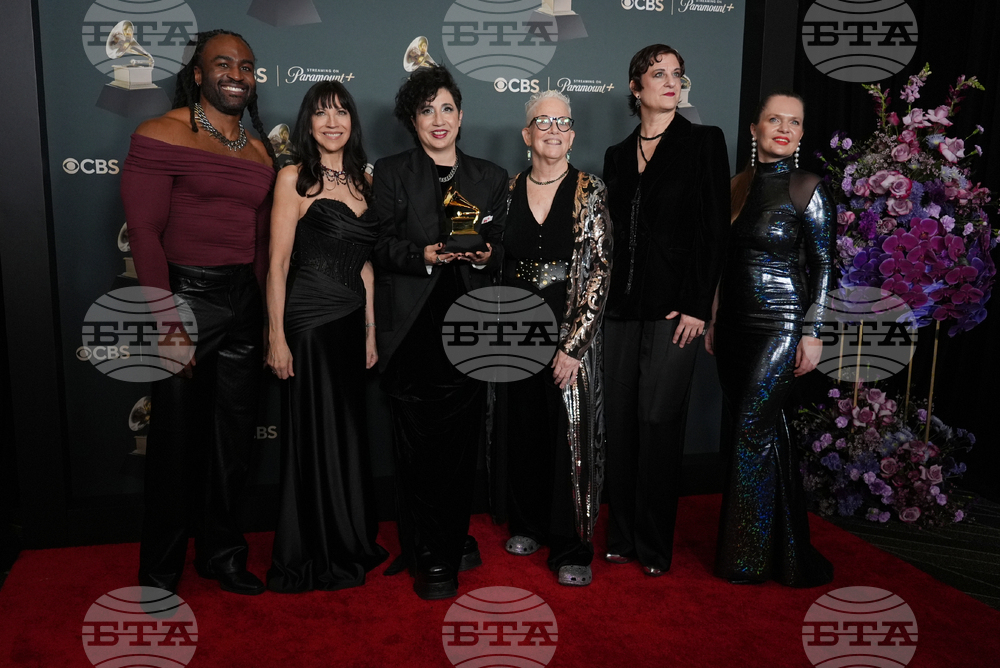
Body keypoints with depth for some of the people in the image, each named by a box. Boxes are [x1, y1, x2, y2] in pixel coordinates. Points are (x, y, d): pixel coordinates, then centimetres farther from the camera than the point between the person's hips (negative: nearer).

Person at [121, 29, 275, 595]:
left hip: (244, 299, 6)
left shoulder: (261, 150, 12)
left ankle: (222, 552, 31)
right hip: (185, 294, -5)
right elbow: (145, 231, -12)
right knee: (177, 438, 4)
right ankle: (161, 570, 24)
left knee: (234, 436, 13)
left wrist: (267, 313, 11)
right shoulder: (162, 135, -6)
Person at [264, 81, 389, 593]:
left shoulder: (360, 179, 12)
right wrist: (276, 338, -14)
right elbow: (278, 263, -10)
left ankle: (349, 546, 30)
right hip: (308, 322, -6)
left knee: (348, 435, 13)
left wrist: (370, 330, 11)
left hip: (350, 321, 6)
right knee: (315, 439, 3)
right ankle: (312, 559, 20)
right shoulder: (295, 178, -6)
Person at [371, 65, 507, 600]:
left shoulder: (490, 178, 16)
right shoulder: (391, 173, 8)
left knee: (461, 441, 4)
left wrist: (485, 254, -10)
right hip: (411, 329, -2)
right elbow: (380, 246, 0)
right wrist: (425, 254, -17)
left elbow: (501, 248, 12)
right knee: (417, 445, -2)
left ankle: (454, 539, 22)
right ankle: (428, 558, 8)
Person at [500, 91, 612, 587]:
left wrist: (573, 343, -16)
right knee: (524, 425, 12)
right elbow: (497, 262, 11)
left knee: (571, 430, 0)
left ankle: (572, 547, 12)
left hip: (572, 327, -3)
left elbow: (599, 271, -9)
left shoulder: (589, 192, -4)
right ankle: (529, 523, 31)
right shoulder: (509, 190, 6)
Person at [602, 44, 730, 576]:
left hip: (674, 307, -4)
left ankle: (655, 545, 11)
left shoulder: (704, 142, 0)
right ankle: (621, 535, 19)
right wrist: (601, 299, 7)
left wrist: (697, 306, -13)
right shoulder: (617, 155, 14)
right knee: (620, 421, 6)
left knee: (658, 421, -4)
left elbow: (715, 229, -6)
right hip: (621, 305, 5)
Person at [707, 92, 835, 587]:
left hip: (779, 323, -5)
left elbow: (823, 265, -6)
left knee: (750, 428, -8)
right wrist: (713, 320, 13)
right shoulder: (739, 186, 10)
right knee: (765, 432, 11)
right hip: (734, 320, 6)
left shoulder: (807, 188, -5)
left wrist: (813, 333, -11)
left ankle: (749, 555, 7)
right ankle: (784, 544, 24)